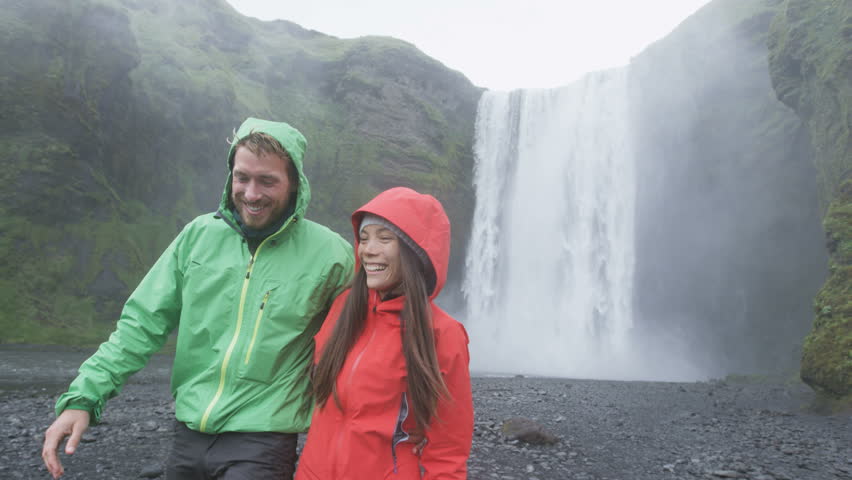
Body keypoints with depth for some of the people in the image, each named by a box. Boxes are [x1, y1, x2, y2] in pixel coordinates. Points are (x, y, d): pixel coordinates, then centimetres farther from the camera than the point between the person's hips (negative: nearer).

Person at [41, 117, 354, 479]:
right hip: (189, 436, 4)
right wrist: (83, 396, -4)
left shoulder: (329, 254, -8)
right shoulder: (199, 235, 1)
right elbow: (144, 321, 4)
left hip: (260, 445, -3)